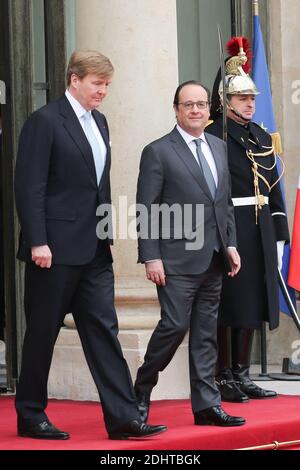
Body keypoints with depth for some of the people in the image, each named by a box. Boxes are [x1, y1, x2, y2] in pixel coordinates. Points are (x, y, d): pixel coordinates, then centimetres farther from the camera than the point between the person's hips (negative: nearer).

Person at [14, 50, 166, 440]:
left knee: (103, 330, 3)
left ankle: (122, 417, 1)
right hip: (56, 248, -7)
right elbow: (29, 186, -14)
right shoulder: (45, 121, -10)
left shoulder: (98, 122, 15)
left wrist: (107, 232, 14)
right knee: (42, 333, 3)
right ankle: (30, 416, 14)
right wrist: (37, 242, -18)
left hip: (94, 249, 7)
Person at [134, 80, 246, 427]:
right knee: (175, 325, -10)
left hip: (213, 258, 6)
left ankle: (206, 405, 10)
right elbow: (146, 210, -7)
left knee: (206, 333, 7)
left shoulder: (218, 147, 15)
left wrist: (230, 244, 11)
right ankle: (141, 392, 9)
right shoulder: (158, 152, -5)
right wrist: (151, 258, -13)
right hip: (177, 260, -6)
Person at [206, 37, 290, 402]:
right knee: (226, 306, -2)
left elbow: (274, 189, 17)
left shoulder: (262, 138, 15)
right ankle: (223, 377, 5)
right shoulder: (212, 137, -7)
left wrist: (279, 235, 13)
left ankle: (242, 375, 19)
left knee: (252, 303, 10)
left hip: (259, 231, 7)